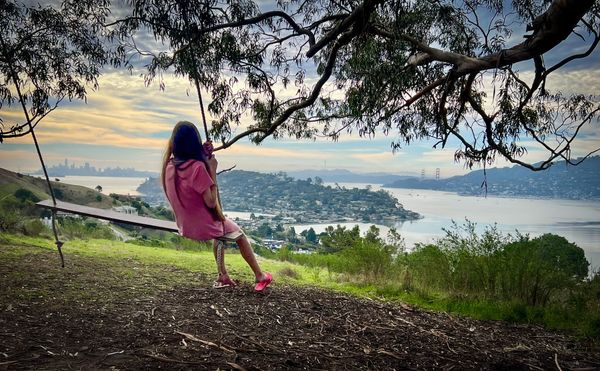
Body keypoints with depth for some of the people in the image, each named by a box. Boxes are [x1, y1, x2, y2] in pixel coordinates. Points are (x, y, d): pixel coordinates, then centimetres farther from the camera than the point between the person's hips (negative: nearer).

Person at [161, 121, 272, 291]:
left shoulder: (169, 165, -6)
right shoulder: (198, 167, -28)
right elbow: (211, 202, -24)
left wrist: (202, 154, 1)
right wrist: (212, 170, -19)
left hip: (185, 226, 7)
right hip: (204, 226, -6)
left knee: (220, 234, 36)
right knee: (240, 235, 21)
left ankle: (223, 276, 37)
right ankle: (260, 276, 30)